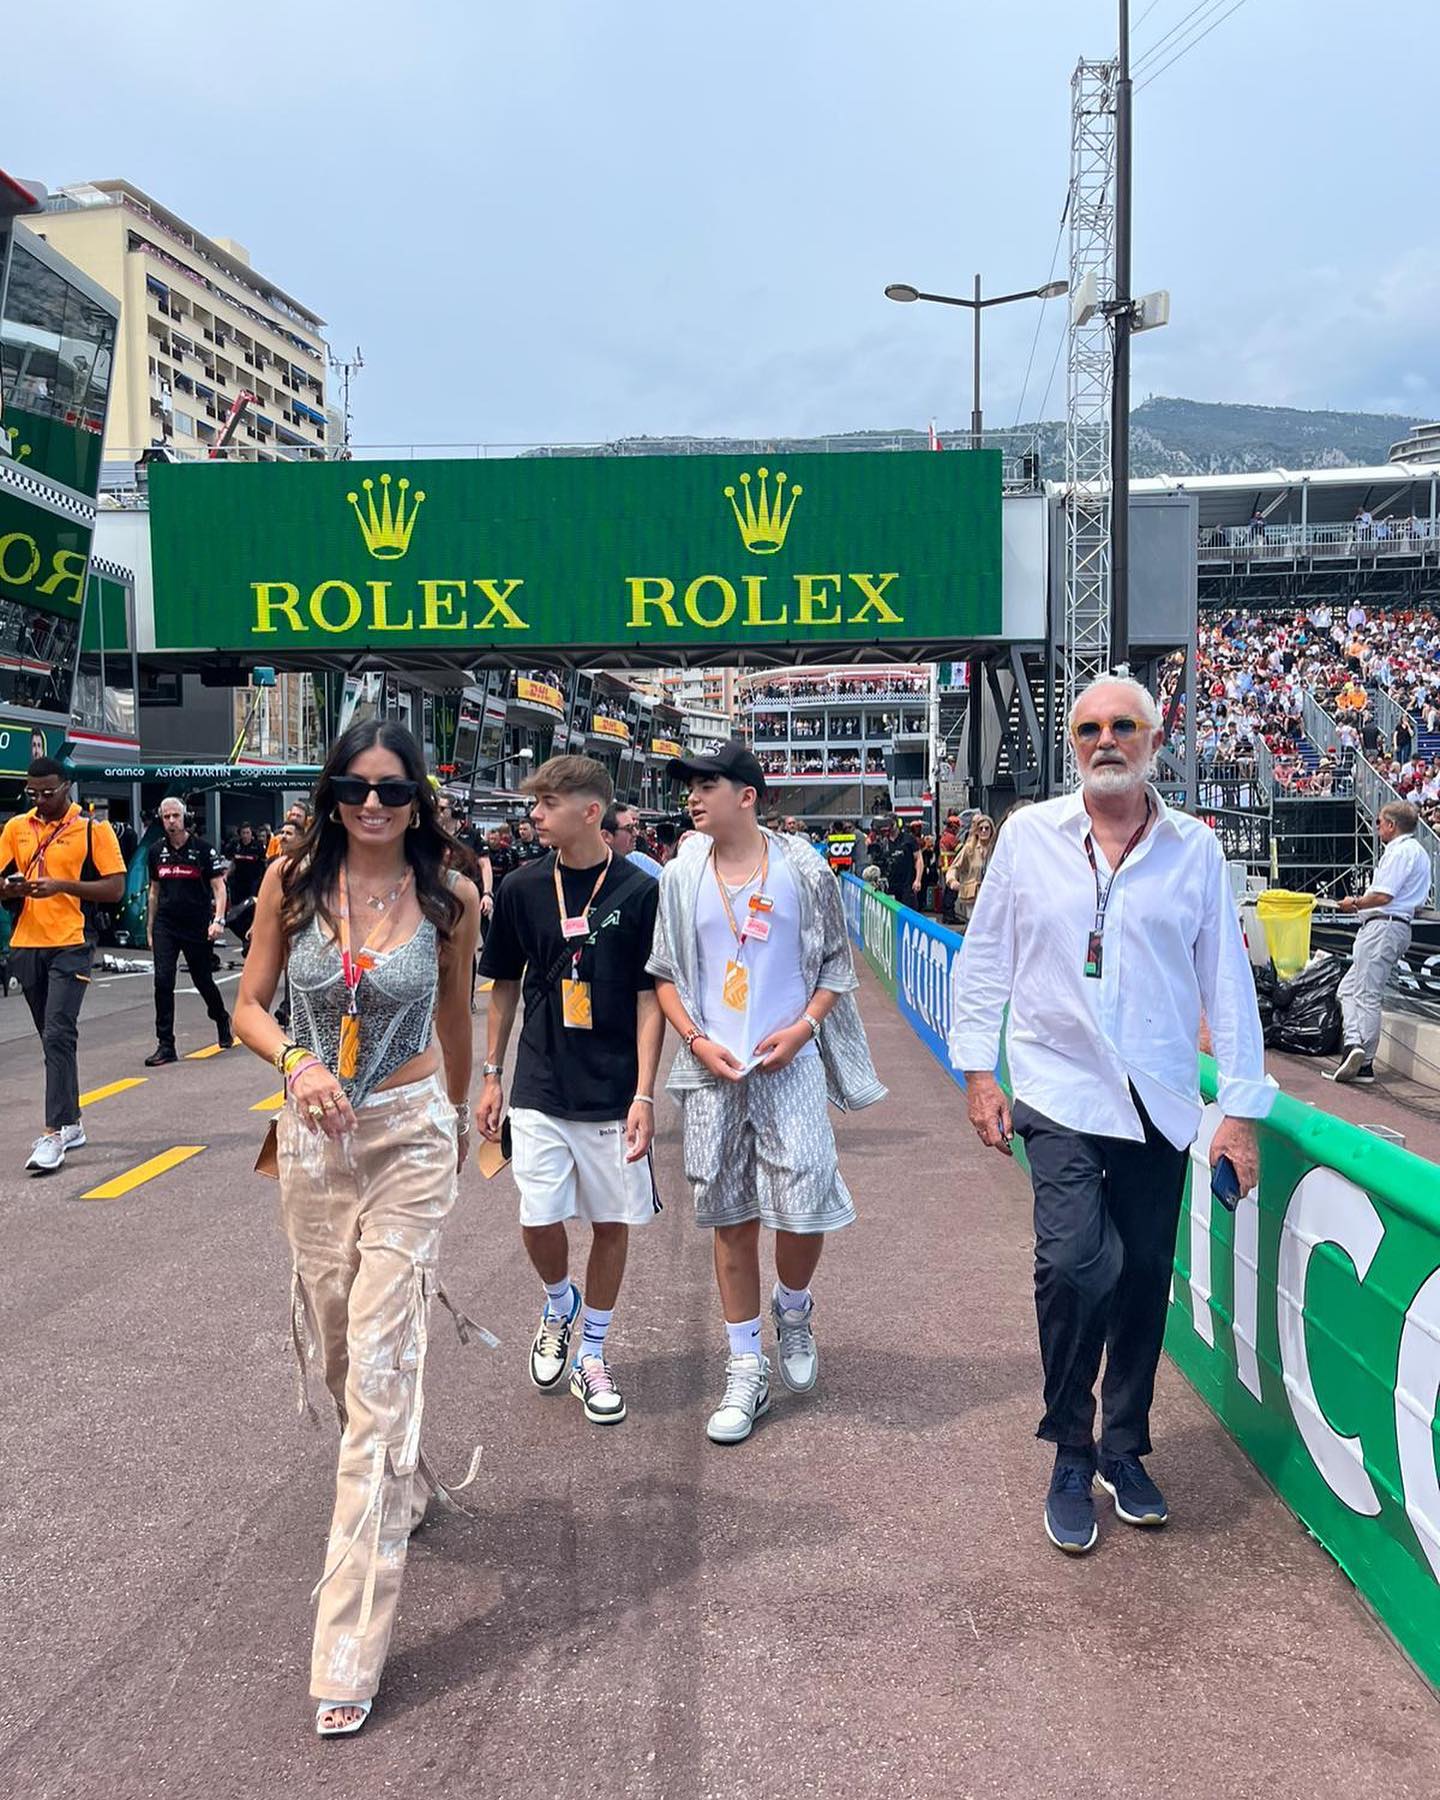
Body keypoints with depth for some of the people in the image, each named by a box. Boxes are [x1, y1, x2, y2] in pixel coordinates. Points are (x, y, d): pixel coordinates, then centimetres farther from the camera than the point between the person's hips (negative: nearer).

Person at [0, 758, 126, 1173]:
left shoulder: (92, 830, -3)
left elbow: (115, 888, -7)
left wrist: (63, 885, -18)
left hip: (70, 946, -5)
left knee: (59, 1036, -13)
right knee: (53, 1038, 13)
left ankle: (54, 1133, -12)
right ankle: (71, 1124, 24)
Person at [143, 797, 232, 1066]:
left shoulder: (202, 849, -4)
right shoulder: (156, 851, 7)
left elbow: (218, 887, -4)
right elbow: (155, 890, 16)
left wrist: (218, 919, -17)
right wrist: (150, 927, 15)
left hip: (197, 926, -3)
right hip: (165, 926, 3)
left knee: (203, 980, 9)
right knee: (163, 981, -9)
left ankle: (222, 1021, 39)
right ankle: (165, 1046, -4)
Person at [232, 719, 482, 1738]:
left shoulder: (449, 899, -5)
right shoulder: (293, 883, -3)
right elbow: (250, 1006, 3)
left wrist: (459, 1116, 22)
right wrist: (295, 1062, -18)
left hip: (411, 1138, -3)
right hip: (313, 1133, 3)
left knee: (381, 1368, -7)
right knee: (332, 1349, 18)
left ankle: (351, 1651, 1)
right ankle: (410, 1489, 49)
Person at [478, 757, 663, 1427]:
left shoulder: (640, 891, -8)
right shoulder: (523, 888, 1)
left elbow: (650, 997, -6)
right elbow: (505, 986, 11)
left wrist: (644, 1094, -12)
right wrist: (492, 1076, 10)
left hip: (615, 1091, -1)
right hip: (540, 1089, 2)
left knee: (612, 1221, 7)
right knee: (540, 1220, -4)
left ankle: (591, 1356, 26)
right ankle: (559, 1307, 29)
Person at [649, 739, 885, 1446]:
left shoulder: (803, 870, -1)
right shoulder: (681, 877, 5)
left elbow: (837, 963, 5)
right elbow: (664, 974, 10)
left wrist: (803, 1027, -10)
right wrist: (697, 1041, -4)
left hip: (790, 1068, -2)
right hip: (713, 1071, 2)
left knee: (805, 1210, -6)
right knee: (731, 1221, 7)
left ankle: (792, 1308, 29)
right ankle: (746, 1373, 20)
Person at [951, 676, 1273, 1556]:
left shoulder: (1195, 847, 2)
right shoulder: (1029, 835, 1)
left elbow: (1228, 978, 4)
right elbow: (983, 956, 6)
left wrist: (1243, 1105, 1)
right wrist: (978, 1070, 2)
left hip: (1159, 1102, 2)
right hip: (1060, 1091, -2)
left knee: (1144, 1280, 9)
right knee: (1074, 1262, -16)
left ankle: (1124, 1448, 31)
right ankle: (1072, 1454, 7)